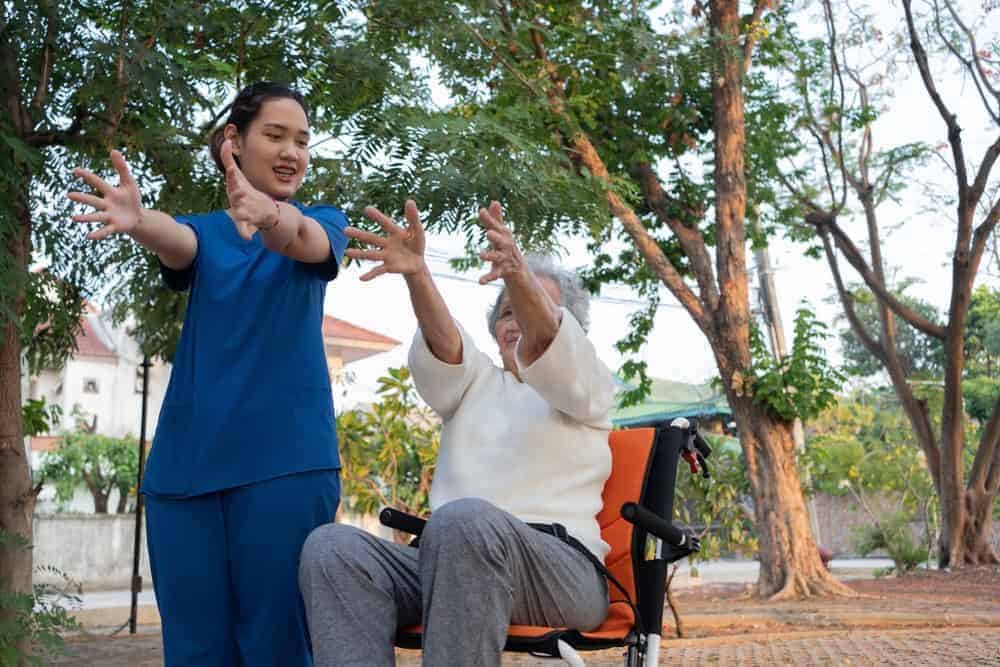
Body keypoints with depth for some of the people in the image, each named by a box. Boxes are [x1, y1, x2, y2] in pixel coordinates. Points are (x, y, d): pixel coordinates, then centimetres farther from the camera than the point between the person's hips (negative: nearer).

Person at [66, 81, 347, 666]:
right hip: (188, 459, 2)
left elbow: (304, 241, -17)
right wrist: (138, 220, -37)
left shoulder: (324, 223, 8)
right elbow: (176, 241, -12)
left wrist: (270, 216, -41)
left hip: (285, 456, -2)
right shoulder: (203, 232, 13)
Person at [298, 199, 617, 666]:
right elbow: (441, 338, 1)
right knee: (331, 545, -24)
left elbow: (543, 336, -9)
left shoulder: (591, 383, 16)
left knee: (464, 520, -37)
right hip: (450, 558, 4)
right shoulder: (475, 381, 26)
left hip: (559, 568, -4)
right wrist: (416, 272, -22)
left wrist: (519, 274, -33)